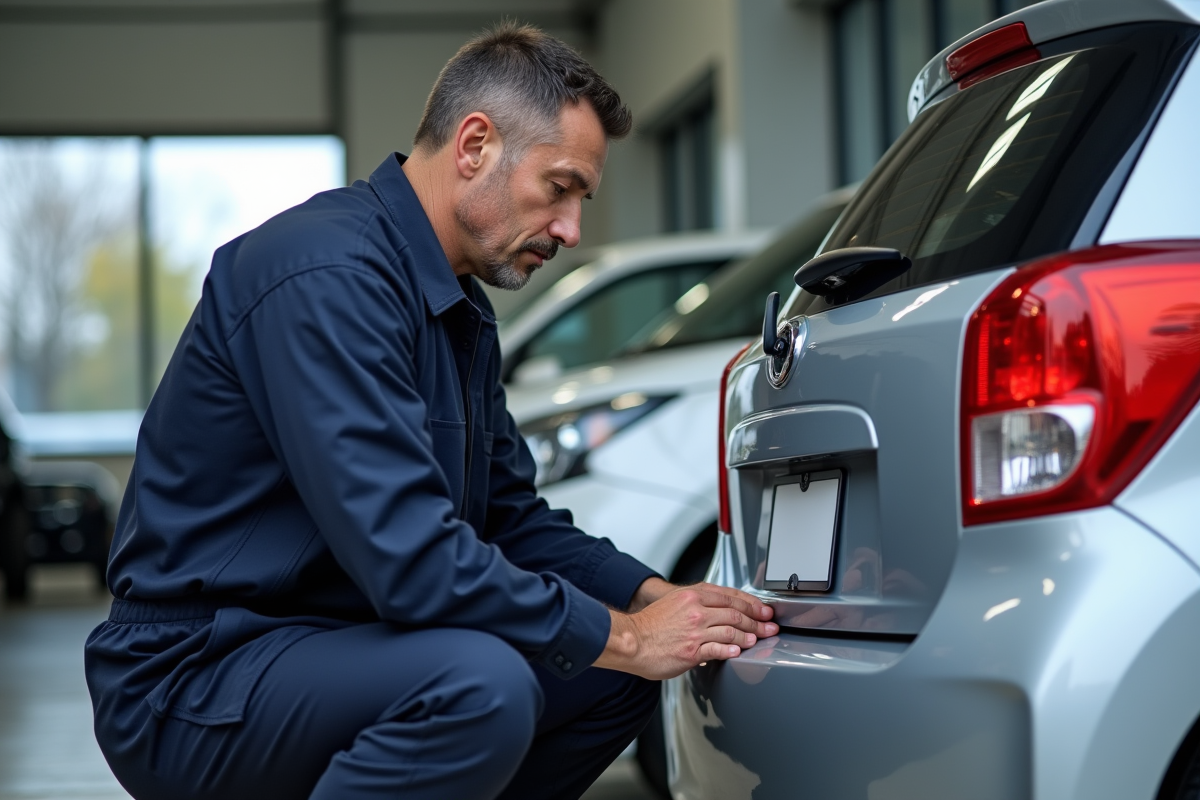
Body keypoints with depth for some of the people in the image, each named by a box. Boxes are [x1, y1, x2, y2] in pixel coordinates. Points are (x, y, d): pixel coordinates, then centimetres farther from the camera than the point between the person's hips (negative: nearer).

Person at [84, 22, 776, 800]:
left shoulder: (463, 312, 12)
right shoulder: (325, 274, -21)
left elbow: (514, 518, 18)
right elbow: (407, 560, -28)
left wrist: (653, 596, 1)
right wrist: (623, 636, -19)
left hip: (325, 646, 10)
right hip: (193, 681, -10)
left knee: (615, 671, 6)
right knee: (480, 684, -34)